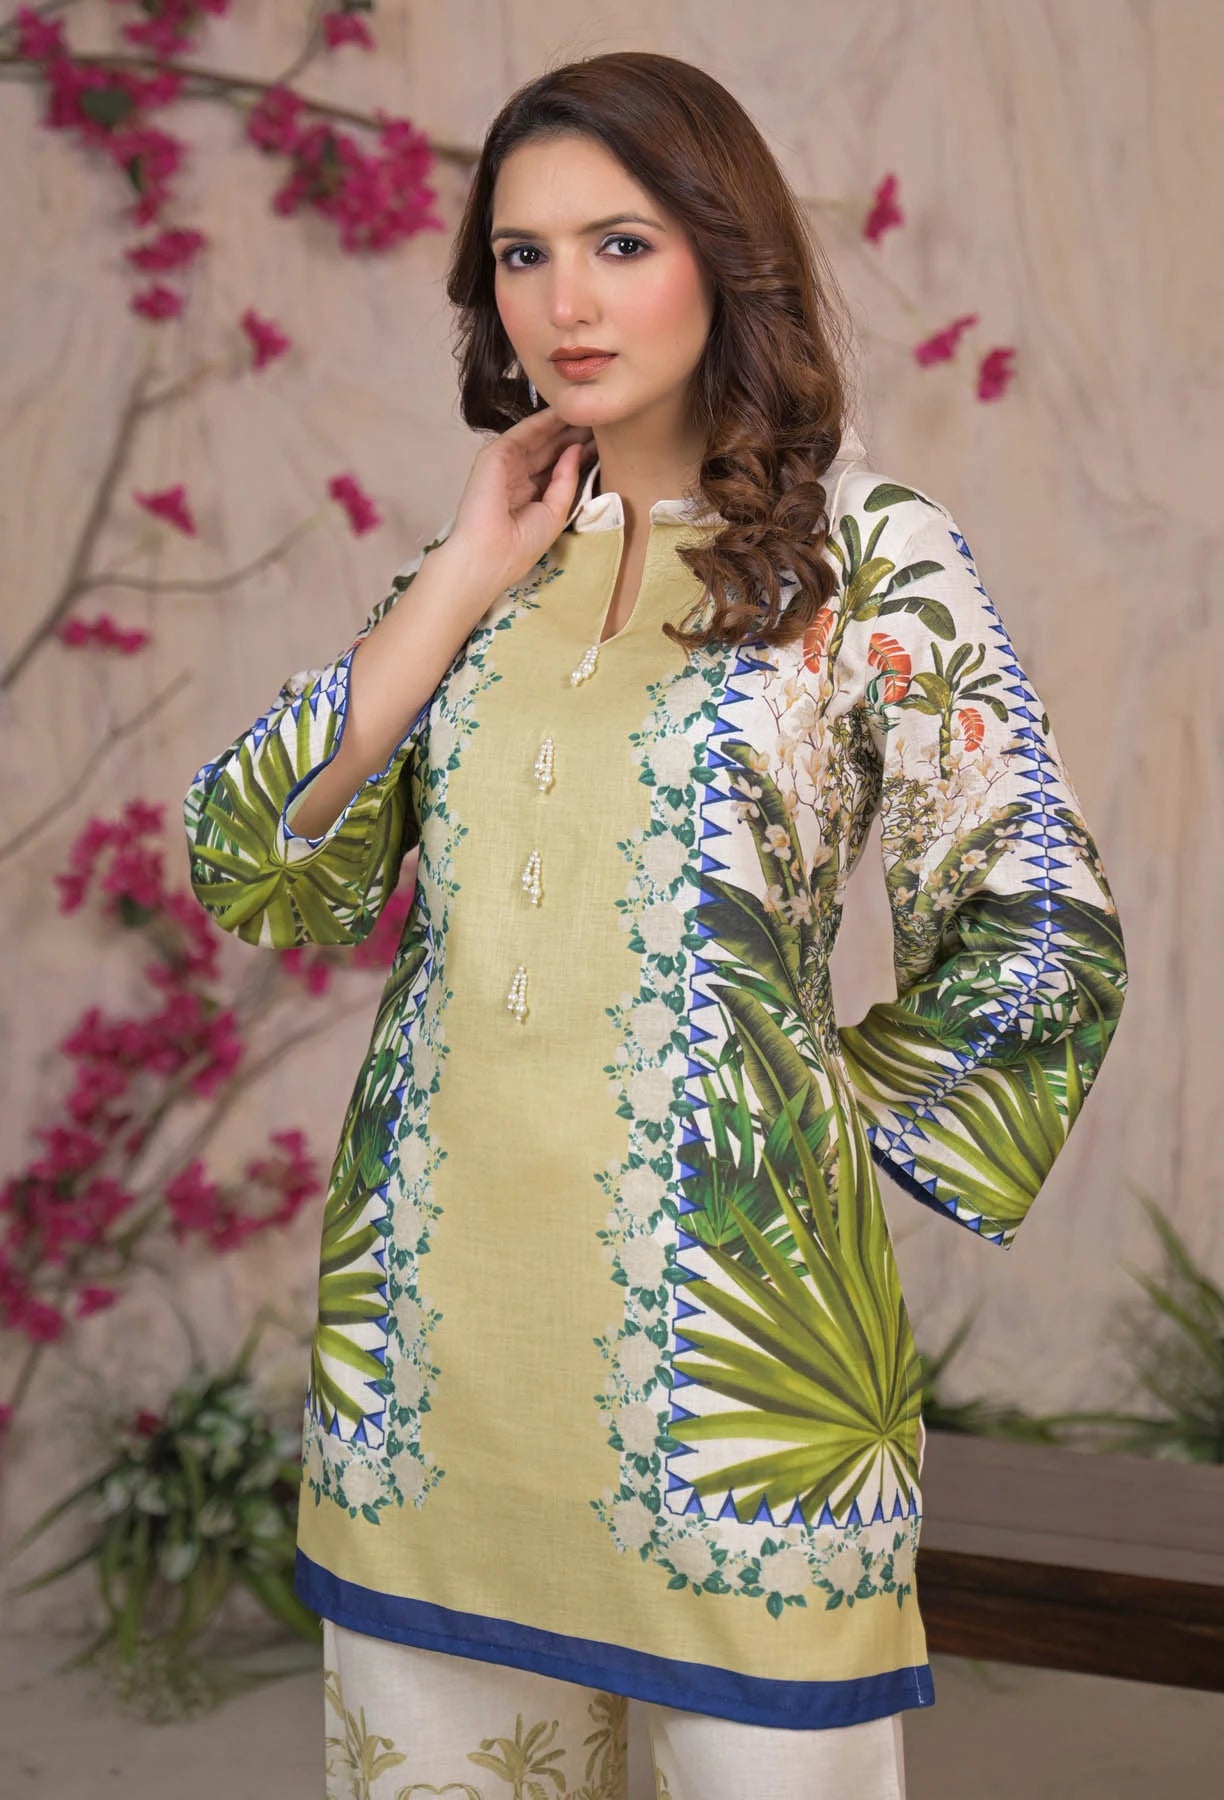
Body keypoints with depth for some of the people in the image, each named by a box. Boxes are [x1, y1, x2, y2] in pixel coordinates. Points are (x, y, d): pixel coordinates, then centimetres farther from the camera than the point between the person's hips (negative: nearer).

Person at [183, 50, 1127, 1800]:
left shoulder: (865, 553, -2)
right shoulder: (482, 555, 10)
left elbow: (1041, 941, -1)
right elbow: (253, 871, 0)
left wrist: (821, 1134, 0)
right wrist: (466, 583, -3)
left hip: (726, 1319, -4)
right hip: (430, 1321, 4)